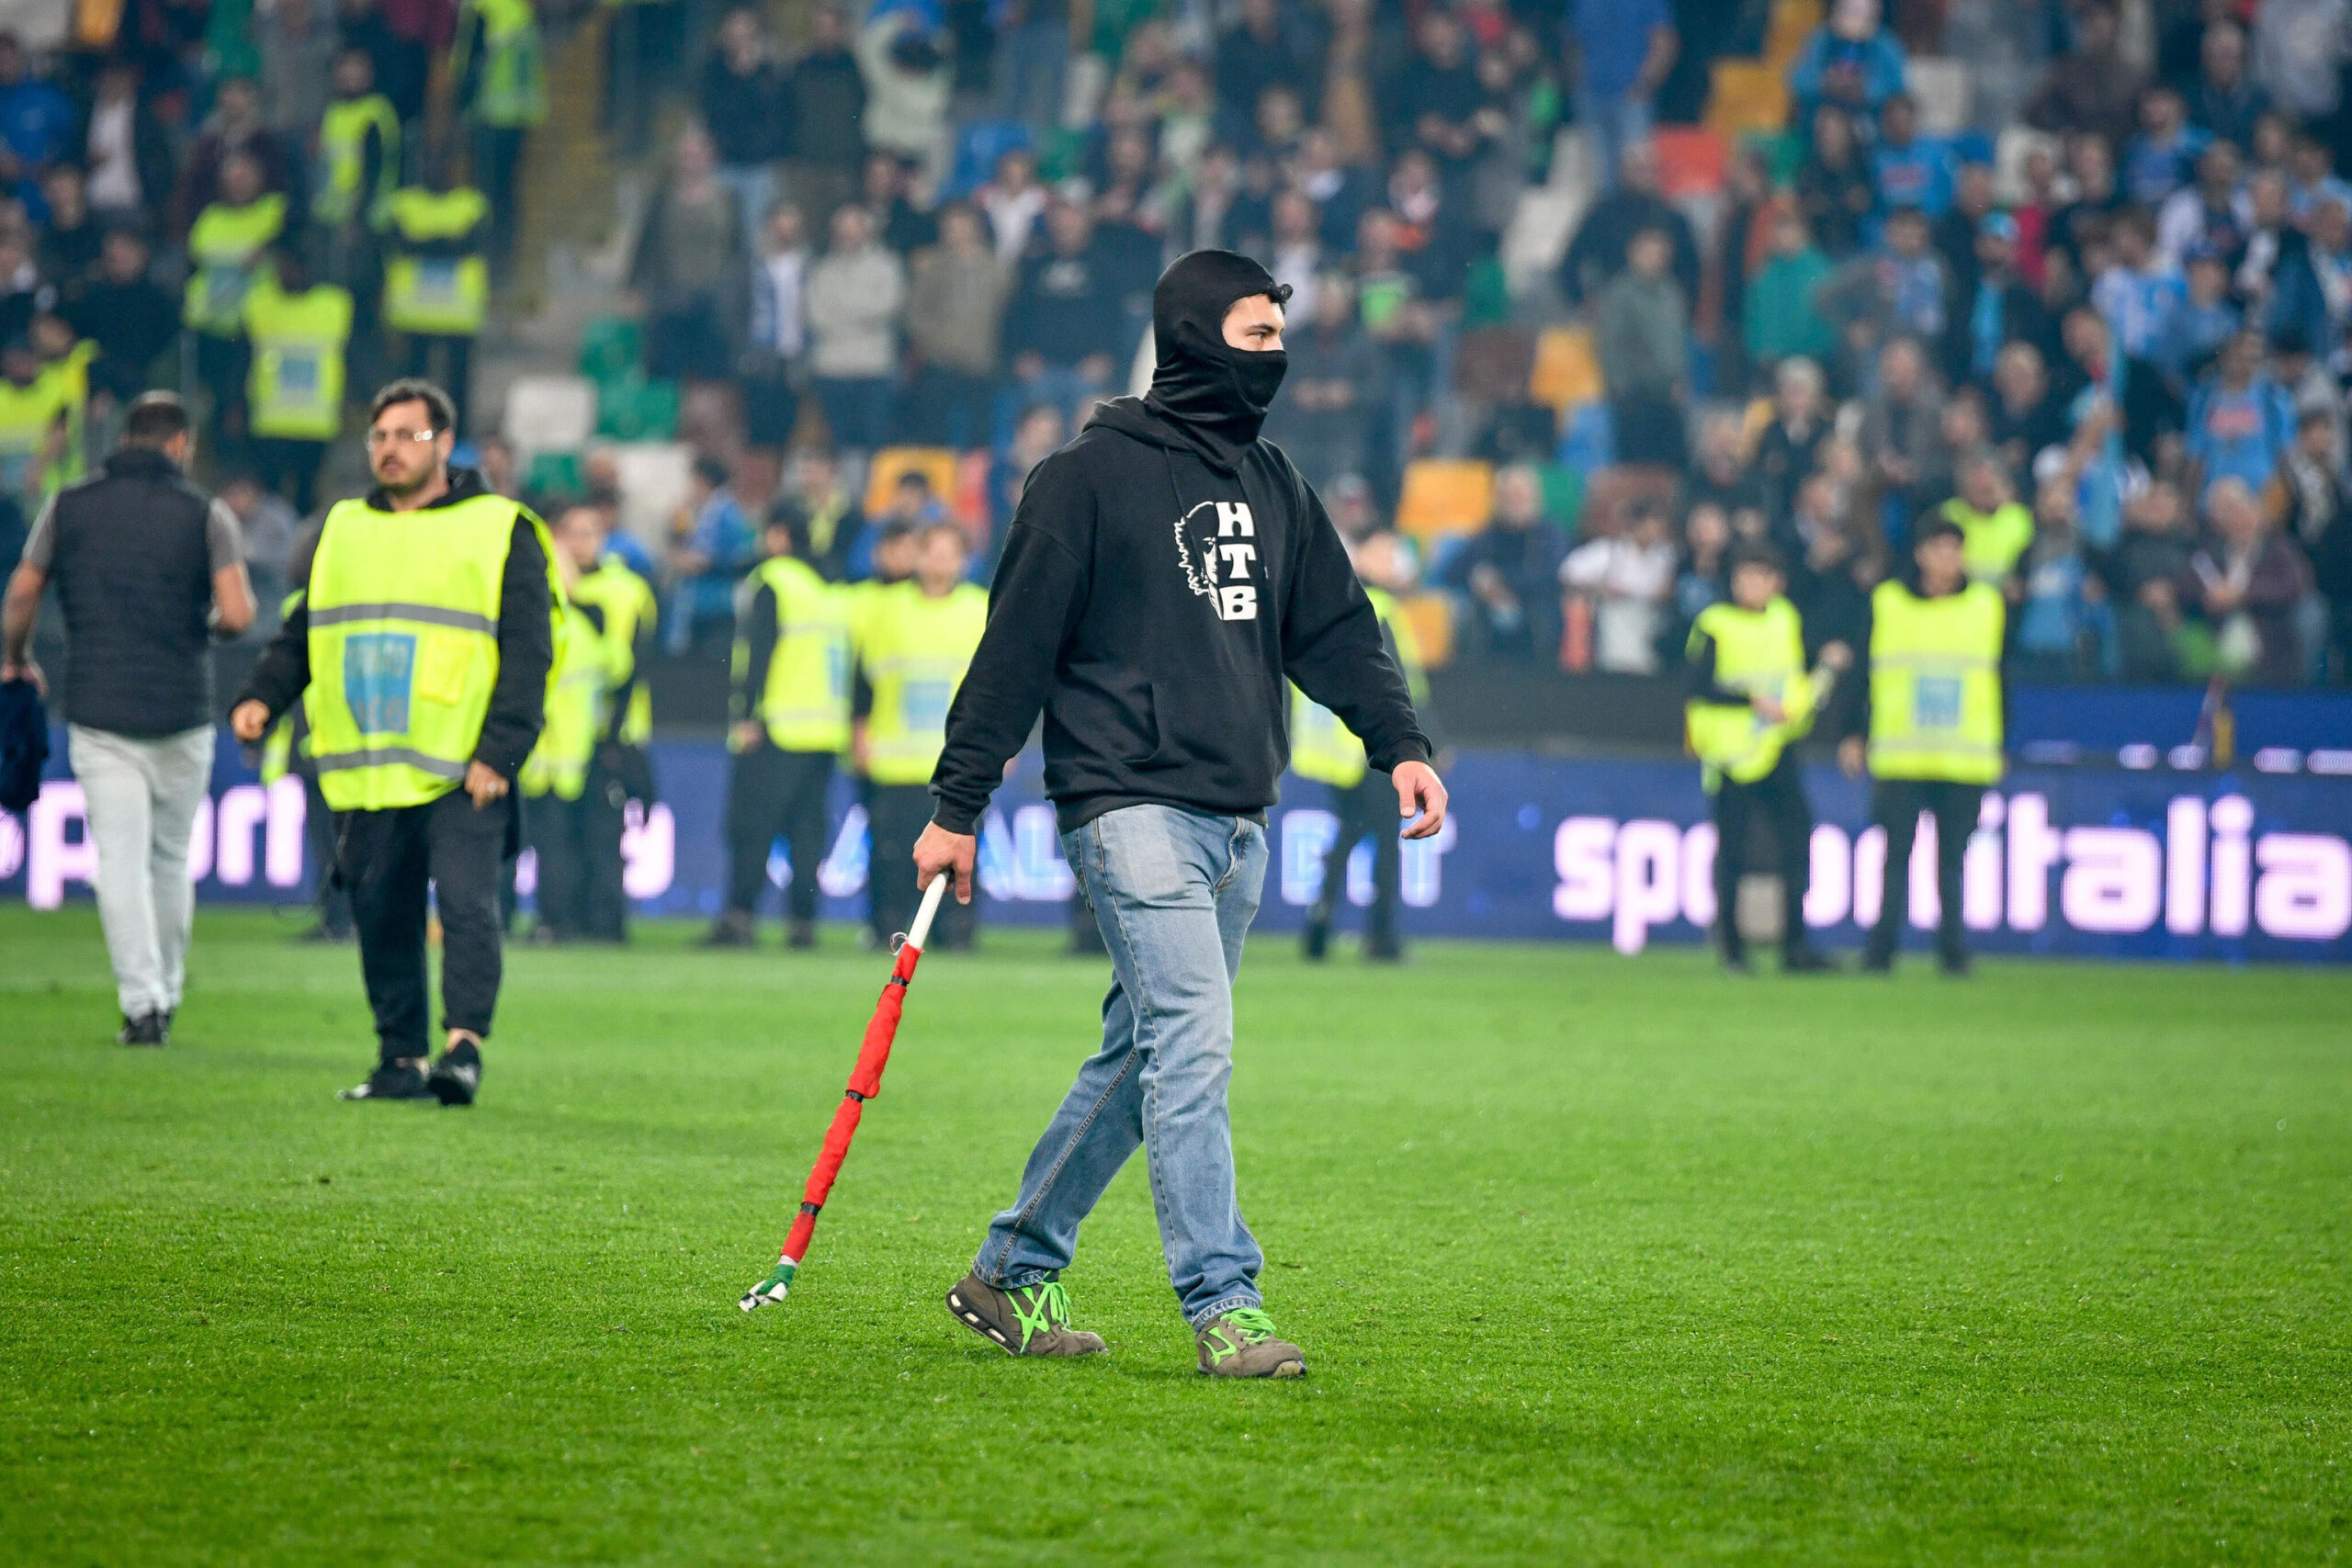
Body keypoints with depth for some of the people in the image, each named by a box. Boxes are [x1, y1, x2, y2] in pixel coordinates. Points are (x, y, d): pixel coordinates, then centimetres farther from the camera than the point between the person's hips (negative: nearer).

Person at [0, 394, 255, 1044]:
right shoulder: (204, 514, -2)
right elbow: (237, 614, -11)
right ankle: (167, 996, 20)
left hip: (98, 714, 0)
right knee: (172, 858, 14)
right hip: (182, 713, 0)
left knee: (121, 860, -2)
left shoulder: (69, 507, 3)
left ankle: (142, 1003, -10)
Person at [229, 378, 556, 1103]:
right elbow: (300, 634, 22)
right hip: (367, 773, 5)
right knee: (381, 919, 6)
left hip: (461, 774, -5)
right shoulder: (342, 530, 18)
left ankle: (465, 1045, -19)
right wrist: (261, 696, 2)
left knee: (466, 901, -17)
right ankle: (400, 1060, 13)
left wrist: (499, 752, -12)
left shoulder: (500, 531, 4)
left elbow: (528, 653, -1)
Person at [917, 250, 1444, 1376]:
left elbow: (1335, 627, 17)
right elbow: (1017, 643, -4)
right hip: (1132, 805, -7)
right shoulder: (1092, 474, -4)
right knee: (1192, 1043, -16)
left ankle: (1013, 1274, 21)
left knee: (1142, 1059, 10)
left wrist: (1398, 743, -1)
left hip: (1237, 819, 7)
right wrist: (957, 807, -4)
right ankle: (1222, 1306, -17)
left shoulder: (1271, 484, 17)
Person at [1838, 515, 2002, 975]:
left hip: (1966, 759, 1)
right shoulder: (1887, 603, 5)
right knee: (1896, 855, -2)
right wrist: (1854, 735, 4)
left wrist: (1999, 747, 12)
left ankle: (1953, 949, 8)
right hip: (1899, 758, -1)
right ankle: (1881, 949, 1)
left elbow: (2000, 679, 14)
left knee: (1953, 859, 1)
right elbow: (1864, 673, 8)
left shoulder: (1988, 606, 8)